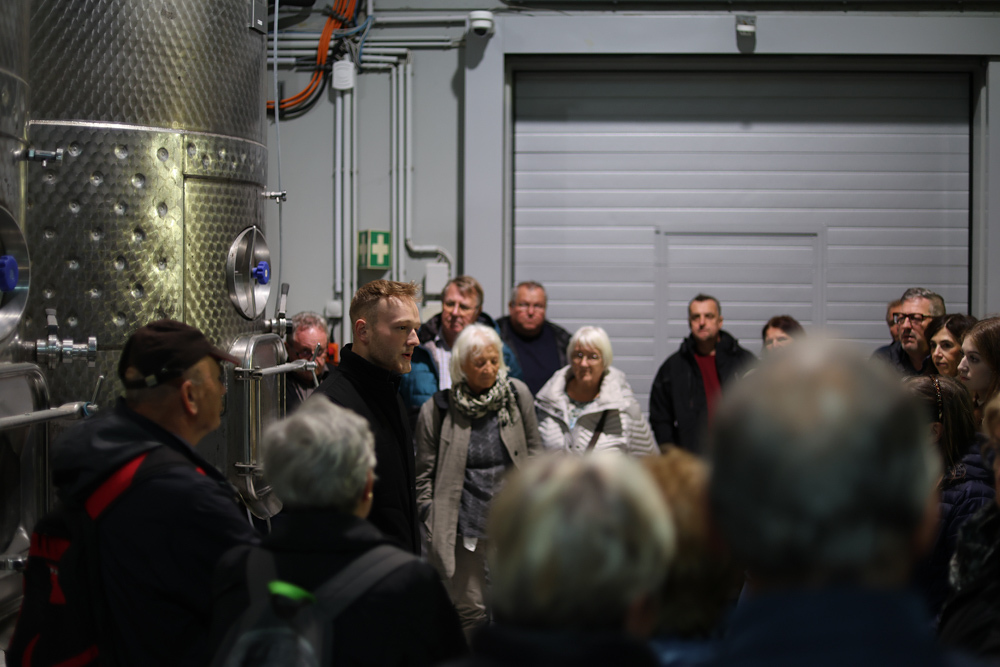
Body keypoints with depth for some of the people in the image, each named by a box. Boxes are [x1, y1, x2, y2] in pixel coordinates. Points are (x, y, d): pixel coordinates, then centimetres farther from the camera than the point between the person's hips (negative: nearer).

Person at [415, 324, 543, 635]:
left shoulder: (518, 395, 2)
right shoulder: (437, 410, -4)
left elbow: (533, 450, 13)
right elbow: (424, 474, 4)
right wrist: (431, 522, 0)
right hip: (466, 526, -2)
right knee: (470, 612, 2)